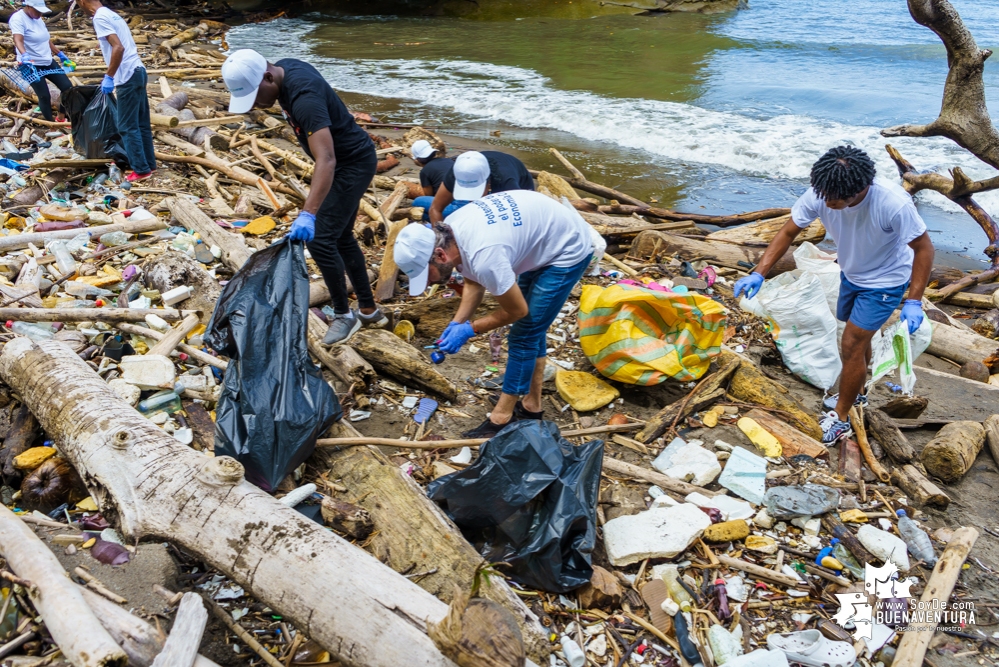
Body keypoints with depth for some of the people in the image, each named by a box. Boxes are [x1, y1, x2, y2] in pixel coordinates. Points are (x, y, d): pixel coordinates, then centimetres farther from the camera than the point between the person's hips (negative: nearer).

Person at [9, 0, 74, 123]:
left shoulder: (37, 18, 8)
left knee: (67, 87, 8)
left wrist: (60, 54, 26)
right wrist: (24, 55, -50)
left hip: (47, 62, 8)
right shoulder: (18, 18, -16)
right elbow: (18, 40, -32)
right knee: (44, 96, -9)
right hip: (31, 65, -8)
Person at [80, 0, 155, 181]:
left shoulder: (100, 17, -11)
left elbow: (118, 48, -22)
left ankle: (141, 169, 1)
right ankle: (149, 164, 19)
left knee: (127, 127, -2)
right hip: (137, 71, 9)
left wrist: (109, 76, -16)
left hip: (127, 77, -9)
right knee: (142, 123, 13)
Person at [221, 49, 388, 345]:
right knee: (340, 237, 15)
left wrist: (308, 214, -52)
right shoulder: (284, 68, -4)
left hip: (353, 164, -10)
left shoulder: (304, 97, -33)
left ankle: (344, 315, 5)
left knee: (319, 239, -12)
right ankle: (369, 311, 26)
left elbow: (326, 160, -43)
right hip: (347, 159, 10)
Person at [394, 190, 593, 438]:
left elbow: (516, 310, -22)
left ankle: (500, 419, 5)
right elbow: (473, 283, 6)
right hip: (544, 237, 9)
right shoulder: (449, 230, -11)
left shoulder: (483, 255, -37)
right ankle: (531, 406, 30)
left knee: (523, 334, -6)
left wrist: (469, 329, -12)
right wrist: (456, 323, -6)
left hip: (568, 249, -9)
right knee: (531, 328, 16)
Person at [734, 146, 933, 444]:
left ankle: (840, 419, 13)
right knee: (858, 338, 23)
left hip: (884, 282, -5)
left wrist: (914, 301, -27)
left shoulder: (894, 204, -38)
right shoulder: (820, 194, -26)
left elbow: (924, 248, -24)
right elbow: (788, 232, -15)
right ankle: (856, 392, 47)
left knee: (852, 345, -4)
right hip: (851, 274, 5)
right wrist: (758, 274, -25)